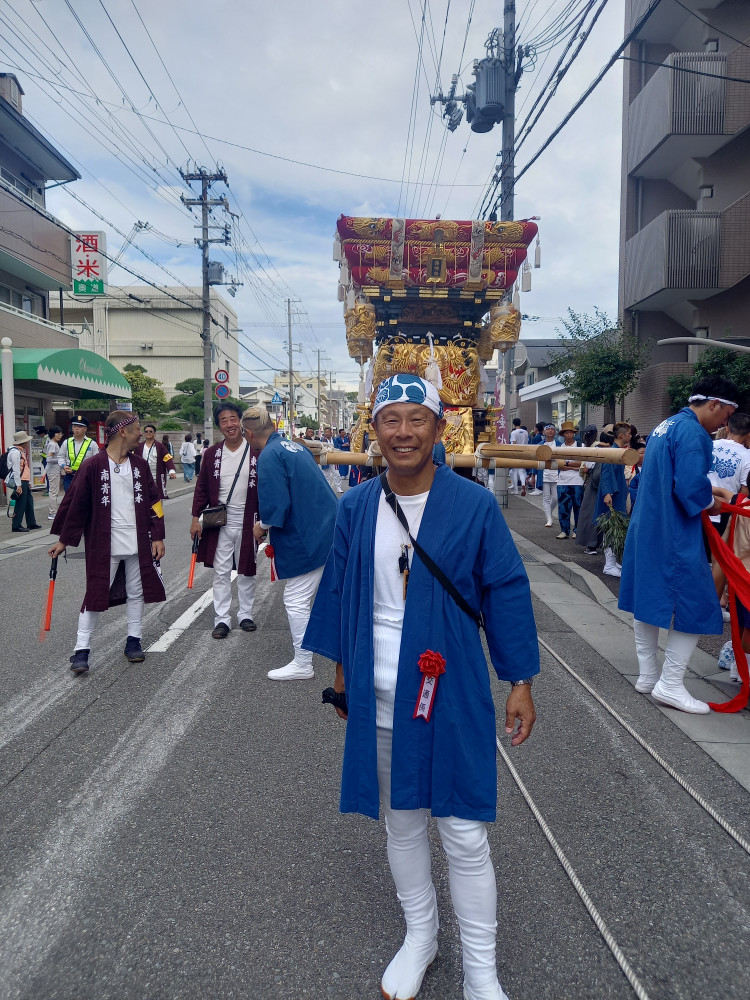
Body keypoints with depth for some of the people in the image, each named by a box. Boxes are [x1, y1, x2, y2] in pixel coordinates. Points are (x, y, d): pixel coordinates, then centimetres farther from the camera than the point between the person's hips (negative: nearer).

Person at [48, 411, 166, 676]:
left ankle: (134, 642, 26)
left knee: (136, 593, 12)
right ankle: (81, 650, 11)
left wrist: (158, 536, 4)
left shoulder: (139, 464, 5)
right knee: (96, 594, 1)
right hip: (104, 546, -4)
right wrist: (64, 540, -1)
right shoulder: (93, 466, -9)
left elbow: (153, 501, 8)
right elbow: (75, 503, -5)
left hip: (138, 544, 5)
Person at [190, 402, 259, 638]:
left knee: (247, 571, 11)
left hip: (248, 522, -1)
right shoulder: (211, 454, 2)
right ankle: (222, 619, 13)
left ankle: (245, 615, 24)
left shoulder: (256, 453, -4)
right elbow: (202, 488, 7)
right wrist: (196, 517, 1)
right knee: (221, 572, 5)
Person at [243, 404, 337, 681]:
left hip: (306, 537, -9)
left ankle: (302, 664, 12)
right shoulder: (296, 446, 11)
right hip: (327, 530, 9)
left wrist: (262, 527, -2)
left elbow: (275, 505, -23)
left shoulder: (270, 456, -16)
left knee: (296, 601, 2)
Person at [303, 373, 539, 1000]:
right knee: (400, 820, 20)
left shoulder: (474, 506, -9)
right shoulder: (355, 508, -1)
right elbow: (340, 591, 8)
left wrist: (521, 681, -3)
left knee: (465, 835, 7)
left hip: (451, 690, -3)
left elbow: (507, 593, -4)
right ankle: (420, 936, 45)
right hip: (379, 693, 3)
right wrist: (342, 672, 12)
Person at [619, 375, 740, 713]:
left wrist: (705, 492, 15)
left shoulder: (665, 426, 14)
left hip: (645, 529, 10)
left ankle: (647, 675, 25)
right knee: (697, 605, 0)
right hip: (674, 537, -10)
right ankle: (670, 684, 4)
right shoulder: (693, 433, -16)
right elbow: (691, 488, -24)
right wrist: (711, 503, -5)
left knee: (647, 598, 15)